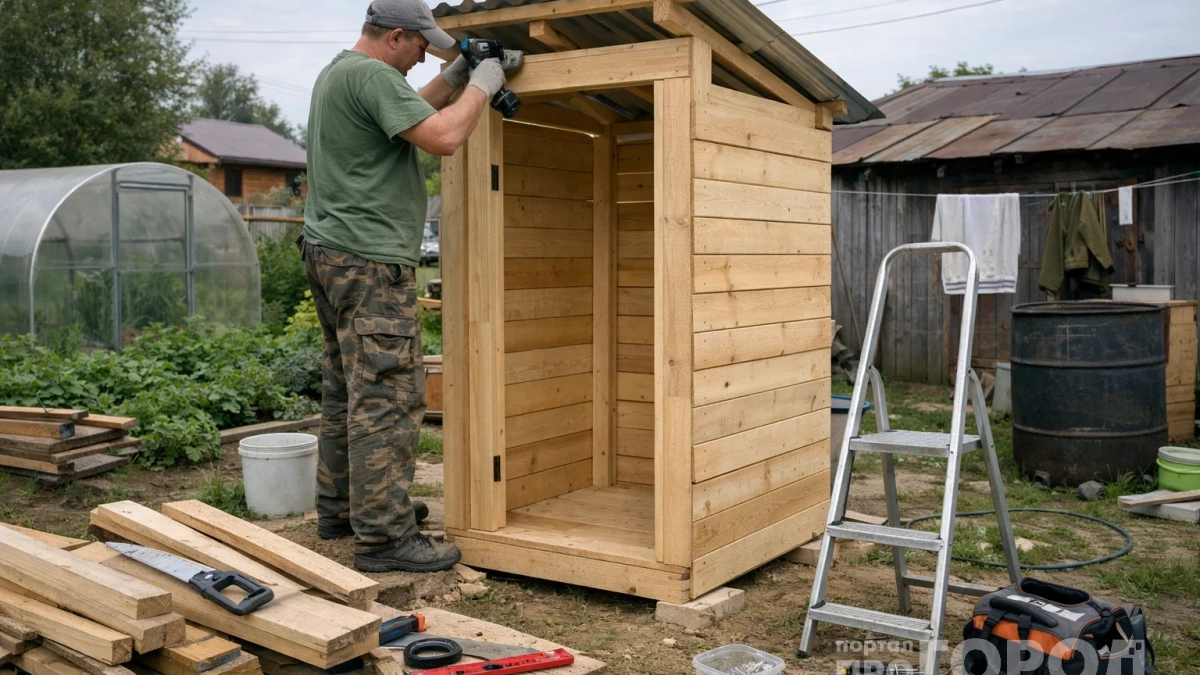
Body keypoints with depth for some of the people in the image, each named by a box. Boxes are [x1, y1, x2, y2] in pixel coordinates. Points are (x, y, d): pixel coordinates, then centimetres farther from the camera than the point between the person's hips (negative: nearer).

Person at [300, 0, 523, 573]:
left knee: (347, 391, 16)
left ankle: (340, 508, 26)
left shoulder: (335, 73, 19)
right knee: (388, 397, -10)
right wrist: (482, 86, -6)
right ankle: (383, 537, -7)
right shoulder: (371, 74, -14)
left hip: (329, 250, 11)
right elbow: (443, 138, -21)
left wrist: (458, 74, 20)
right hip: (370, 260, -11)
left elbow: (410, 113, 29)